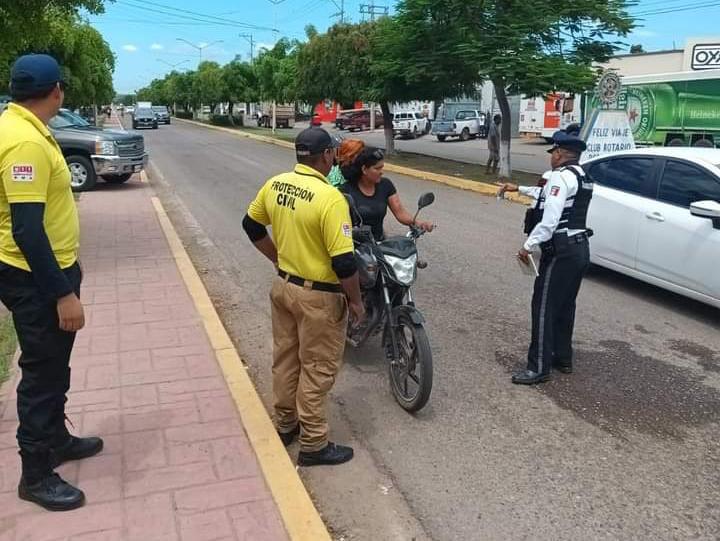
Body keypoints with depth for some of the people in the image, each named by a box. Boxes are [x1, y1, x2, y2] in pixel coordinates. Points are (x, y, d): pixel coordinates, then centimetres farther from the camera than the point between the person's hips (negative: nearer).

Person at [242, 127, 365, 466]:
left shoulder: (275, 184, -2)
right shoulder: (330, 198, -25)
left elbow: (252, 225, 13)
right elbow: (344, 262, -25)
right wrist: (356, 301, -10)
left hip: (283, 285, 7)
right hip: (318, 296, -7)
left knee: (285, 358, 20)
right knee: (317, 369, 7)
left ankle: (285, 424, 38)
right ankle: (313, 445, 20)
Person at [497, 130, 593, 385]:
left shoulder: (561, 176, -13)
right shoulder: (581, 177, 17)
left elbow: (550, 219, -24)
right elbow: (549, 195, 34)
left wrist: (528, 246, -18)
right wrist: (519, 189, 41)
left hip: (561, 252, -10)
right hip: (580, 249, 10)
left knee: (544, 308, -5)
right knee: (565, 306, 18)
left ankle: (539, 368, -1)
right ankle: (563, 358, 29)